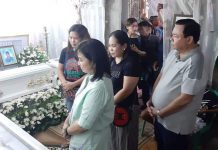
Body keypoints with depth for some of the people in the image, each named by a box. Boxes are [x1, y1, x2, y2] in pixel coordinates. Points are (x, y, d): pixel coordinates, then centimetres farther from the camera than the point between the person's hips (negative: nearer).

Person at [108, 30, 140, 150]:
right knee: (112, 139, 21)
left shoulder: (130, 64, -18)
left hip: (125, 108, -6)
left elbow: (126, 90, -20)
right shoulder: (112, 61, 5)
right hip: (111, 107, 7)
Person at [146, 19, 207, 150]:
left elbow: (185, 98, -26)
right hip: (160, 117, 7)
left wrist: (160, 113, -15)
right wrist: (152, 99, 2)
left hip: (175, 124, -7)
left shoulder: (195, 62, -27)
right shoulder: (174, 52, -1)